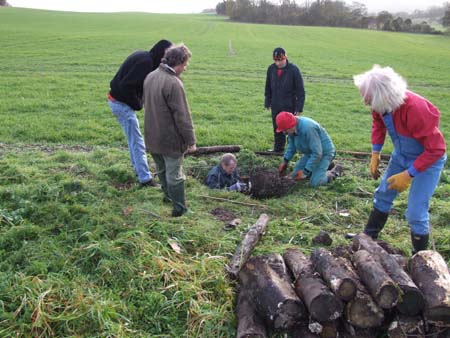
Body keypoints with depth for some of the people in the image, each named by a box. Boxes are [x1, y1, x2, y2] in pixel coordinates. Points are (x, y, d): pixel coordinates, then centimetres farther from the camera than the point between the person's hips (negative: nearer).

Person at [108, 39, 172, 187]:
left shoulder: (143, 56, 6)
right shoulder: (145, 62, -23)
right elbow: (126, 86, -28)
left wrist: (137, 102, 2)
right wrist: (137, 104, -15)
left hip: (117, 99, 10)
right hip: (122, 103, -10)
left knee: (134, 139, 22)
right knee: (137, 142, -3)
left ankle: (139, 169, 36)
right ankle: (145, 178, 4)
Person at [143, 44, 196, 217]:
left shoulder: (150, 77, 3)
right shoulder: (173, 83, -24)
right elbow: (182, 116, -22)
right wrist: (190, 140, -14)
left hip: (152, 137, 8)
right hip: (170, 139, -8)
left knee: (162, 170, 24)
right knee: (175, 175, 3)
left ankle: (168, 196, 42)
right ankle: (179, 209, 12)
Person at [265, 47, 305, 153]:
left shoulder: (294, 69, -13)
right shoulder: (271, 69, 0)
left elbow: (300, 90, -10)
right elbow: (268, 87, 13)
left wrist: (299, 107, -13)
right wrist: (268, 102, 10)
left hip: (289, 106, -4)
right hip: (275, 106, 5)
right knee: (277, 128, 14)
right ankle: (278, 149, 28)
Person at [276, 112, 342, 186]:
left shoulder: (307, 128, -35)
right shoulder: (292, 127, -10)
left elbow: (317, 153, -32)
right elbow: (291, 145, 9)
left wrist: (305, 172, -28)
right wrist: (285, 162, 2)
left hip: (324, 153, -8)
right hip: (310, 153, 9)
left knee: (314, 182, -21)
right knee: (295, 175, 8)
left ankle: (334, 172, 7)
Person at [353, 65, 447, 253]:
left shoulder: (415, 109, -37)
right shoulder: (380, 105, -16)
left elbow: (436, 149, -31)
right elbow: (378, 124, 8)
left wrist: (408, 175, -28)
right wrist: (375, 155, 3)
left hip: (428, 159, -7)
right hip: (401, 155, 7)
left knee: (416, 213, -8)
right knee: (383, 194, 16)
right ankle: (369, 236, 35)